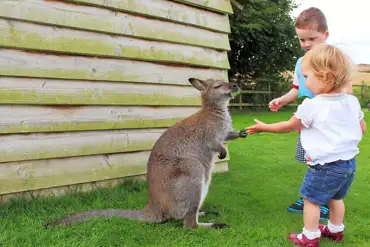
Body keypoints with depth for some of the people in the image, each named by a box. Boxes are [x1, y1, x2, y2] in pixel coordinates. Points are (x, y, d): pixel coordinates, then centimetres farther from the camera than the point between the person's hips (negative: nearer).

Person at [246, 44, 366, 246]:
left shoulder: (311, 105, -17)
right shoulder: (352, 101, 1)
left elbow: (289, 126, -4)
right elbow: (362, 128, 13)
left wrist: (263, 127, 9)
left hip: (325, 165, -7)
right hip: (349, 161, 8)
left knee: (311, 199, 7)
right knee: (335, 197, 24)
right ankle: (336, 230, 37)